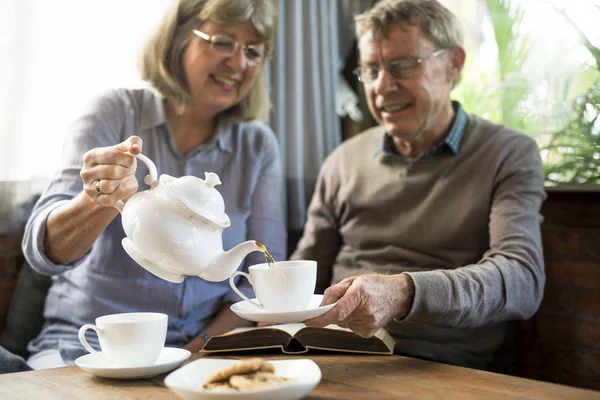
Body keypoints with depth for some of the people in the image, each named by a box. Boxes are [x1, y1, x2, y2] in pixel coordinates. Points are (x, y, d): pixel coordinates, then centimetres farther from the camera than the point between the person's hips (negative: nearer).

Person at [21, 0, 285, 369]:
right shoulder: (114, 114, -2)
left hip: (204, 349, 2)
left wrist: (203, 348, -13)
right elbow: (42, 251, -12)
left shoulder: (259, 146, 5)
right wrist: (103, 200, -32)